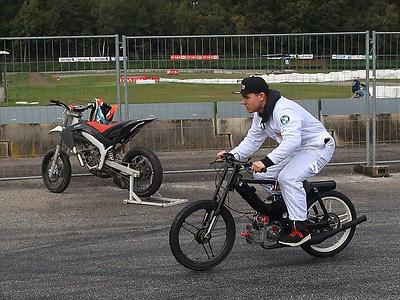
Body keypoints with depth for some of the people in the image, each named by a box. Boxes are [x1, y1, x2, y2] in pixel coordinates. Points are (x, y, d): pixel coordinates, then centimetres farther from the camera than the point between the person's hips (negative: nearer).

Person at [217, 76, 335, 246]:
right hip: (295, 150, 10)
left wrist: (266, 162, -50)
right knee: (260, 174, 0)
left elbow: (292, 141, -43)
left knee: (288, 177, -30)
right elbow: (252, 140, 5)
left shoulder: (284, 110, -30)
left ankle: (301, 229, -21)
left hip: (318, 148, -10)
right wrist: (232, 155, -11)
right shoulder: (260, 114, 2)